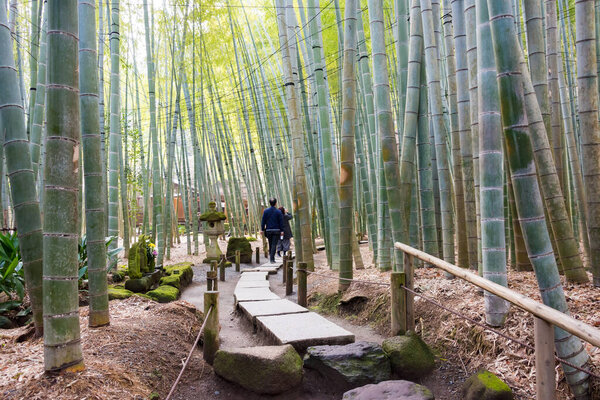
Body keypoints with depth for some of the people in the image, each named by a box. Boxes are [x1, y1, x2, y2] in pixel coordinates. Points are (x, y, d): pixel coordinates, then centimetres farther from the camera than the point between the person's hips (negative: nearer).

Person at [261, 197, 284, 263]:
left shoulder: (266, 211, -1)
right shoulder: (279, 212, -4)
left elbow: (263, 221, -2)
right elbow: (281, 222, -4)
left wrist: (262, 229, 4)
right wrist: (282, 231, 0)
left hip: (268, 230, 2)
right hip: (276, 230, -2)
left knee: (270, 244, 16)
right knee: (274, 244, -3)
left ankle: (271, 256, 20)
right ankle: (272, 258, -9)